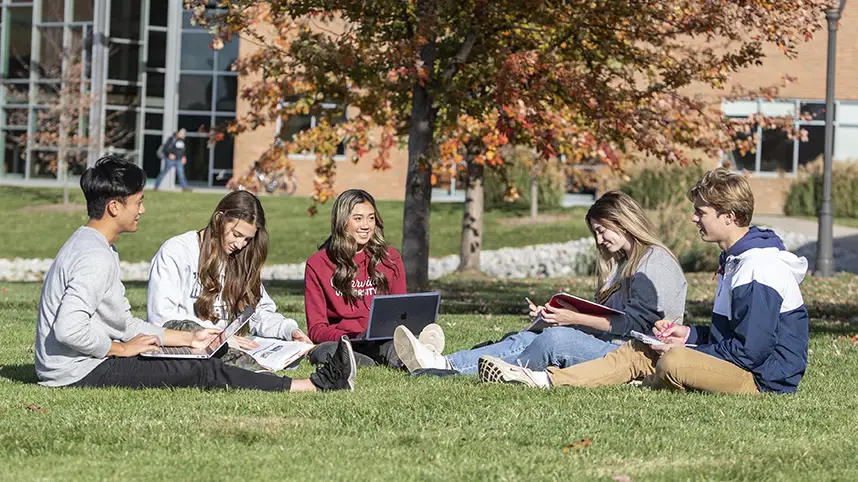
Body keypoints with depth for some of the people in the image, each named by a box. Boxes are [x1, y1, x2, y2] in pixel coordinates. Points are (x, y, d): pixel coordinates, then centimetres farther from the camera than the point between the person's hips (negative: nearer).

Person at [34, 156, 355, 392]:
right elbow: (69, 329, -31)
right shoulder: (95, 258, -20)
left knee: (198, 365, 9)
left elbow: (125, 324, 20)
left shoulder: (87, 245, 16)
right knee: (200, 372, -10)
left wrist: (189, 338, 19)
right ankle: (316, 385, -6)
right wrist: (121, 349, -16)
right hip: (79, 372, -11)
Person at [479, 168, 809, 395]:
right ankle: (545, 380, -3)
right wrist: (689, 335, 7)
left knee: (676, 362, -31)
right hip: (732, 369, 11)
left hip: (763, 380, -11)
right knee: (637, 353, 6)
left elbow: (751, 350, -23)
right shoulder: (735, 260, 16)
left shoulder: (759, 269, -19)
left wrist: (687, 348, -14)